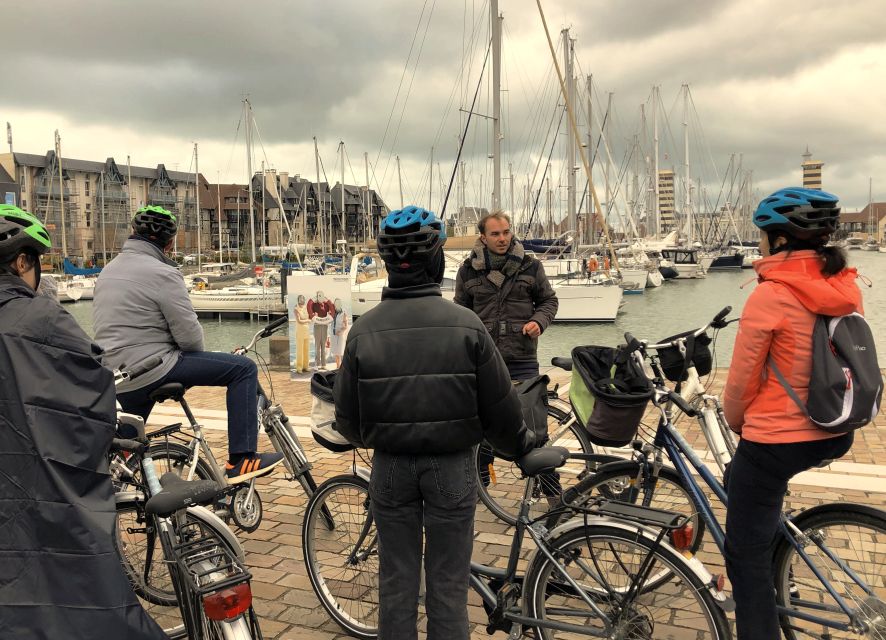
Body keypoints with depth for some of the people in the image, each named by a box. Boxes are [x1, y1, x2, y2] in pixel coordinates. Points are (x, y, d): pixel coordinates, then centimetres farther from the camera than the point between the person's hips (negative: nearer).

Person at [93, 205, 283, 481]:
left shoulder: (109, 270, 14)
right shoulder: (161, 273, -13)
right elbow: (189, 335, -14)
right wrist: (199, 355, 8)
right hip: (153, 368, -9)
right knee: (244, 369, -7)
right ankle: (241, 461, -11)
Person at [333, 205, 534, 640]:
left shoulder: (365, 330, -8)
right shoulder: (465, 325, -13)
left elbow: (347, 416, -2)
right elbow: (499, 408, -7)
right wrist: (523, 445, 13)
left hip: (390, 467, 2)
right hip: (451, 467, -1)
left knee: (396, 581, 16)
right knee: (447, 586, 12)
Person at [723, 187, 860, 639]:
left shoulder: (770, 295, -20)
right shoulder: (846, 288, 0)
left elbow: (741, 381, -14)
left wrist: (736, 423, 7)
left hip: (776, 438, -8)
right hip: (835, 435, 8)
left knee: (745, 553, 6)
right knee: (740, 480, 34)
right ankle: (766, 574, 44)